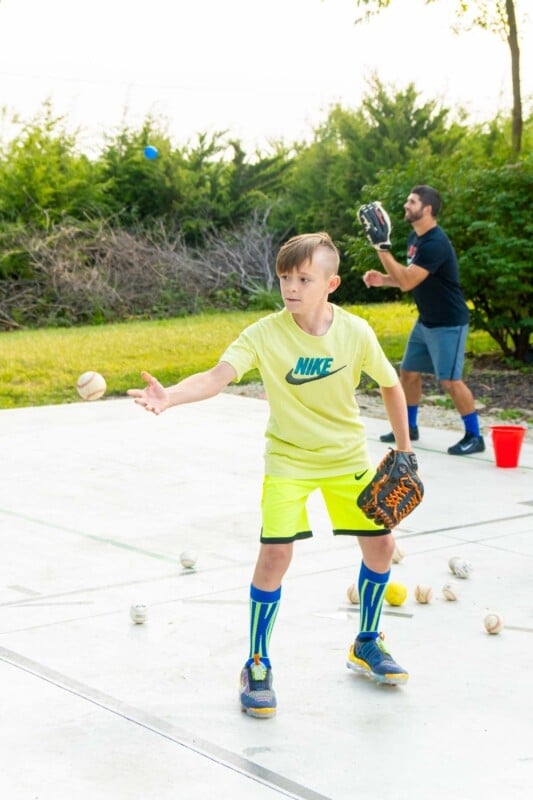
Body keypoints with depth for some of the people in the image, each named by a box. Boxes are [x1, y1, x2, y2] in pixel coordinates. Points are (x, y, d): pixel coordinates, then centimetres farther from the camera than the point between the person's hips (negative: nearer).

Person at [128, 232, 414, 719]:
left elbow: (391, 385, 2)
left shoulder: (356, 333, -14)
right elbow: (218, 376, -36)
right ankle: (257, 666, 4)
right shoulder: (265, 334, -21)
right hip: (288, 460, -3)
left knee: (381, 544, 5)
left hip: (348, 457, 3)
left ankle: (366, 645, 30)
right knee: (275, 552, -15)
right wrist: (171, 395, -55)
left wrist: (404, 448, 6)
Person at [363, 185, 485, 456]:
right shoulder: (415, 238, 6)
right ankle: (409, 427, 30)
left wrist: (382, 249, -30)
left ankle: (474, 437, 0)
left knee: (450, 380, -10)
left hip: (448, 324, -10)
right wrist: (382, 279, 2)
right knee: (408, 372, 14)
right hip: (425, 321, 10)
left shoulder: (435, 244, -24)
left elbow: (407, 281, -30)